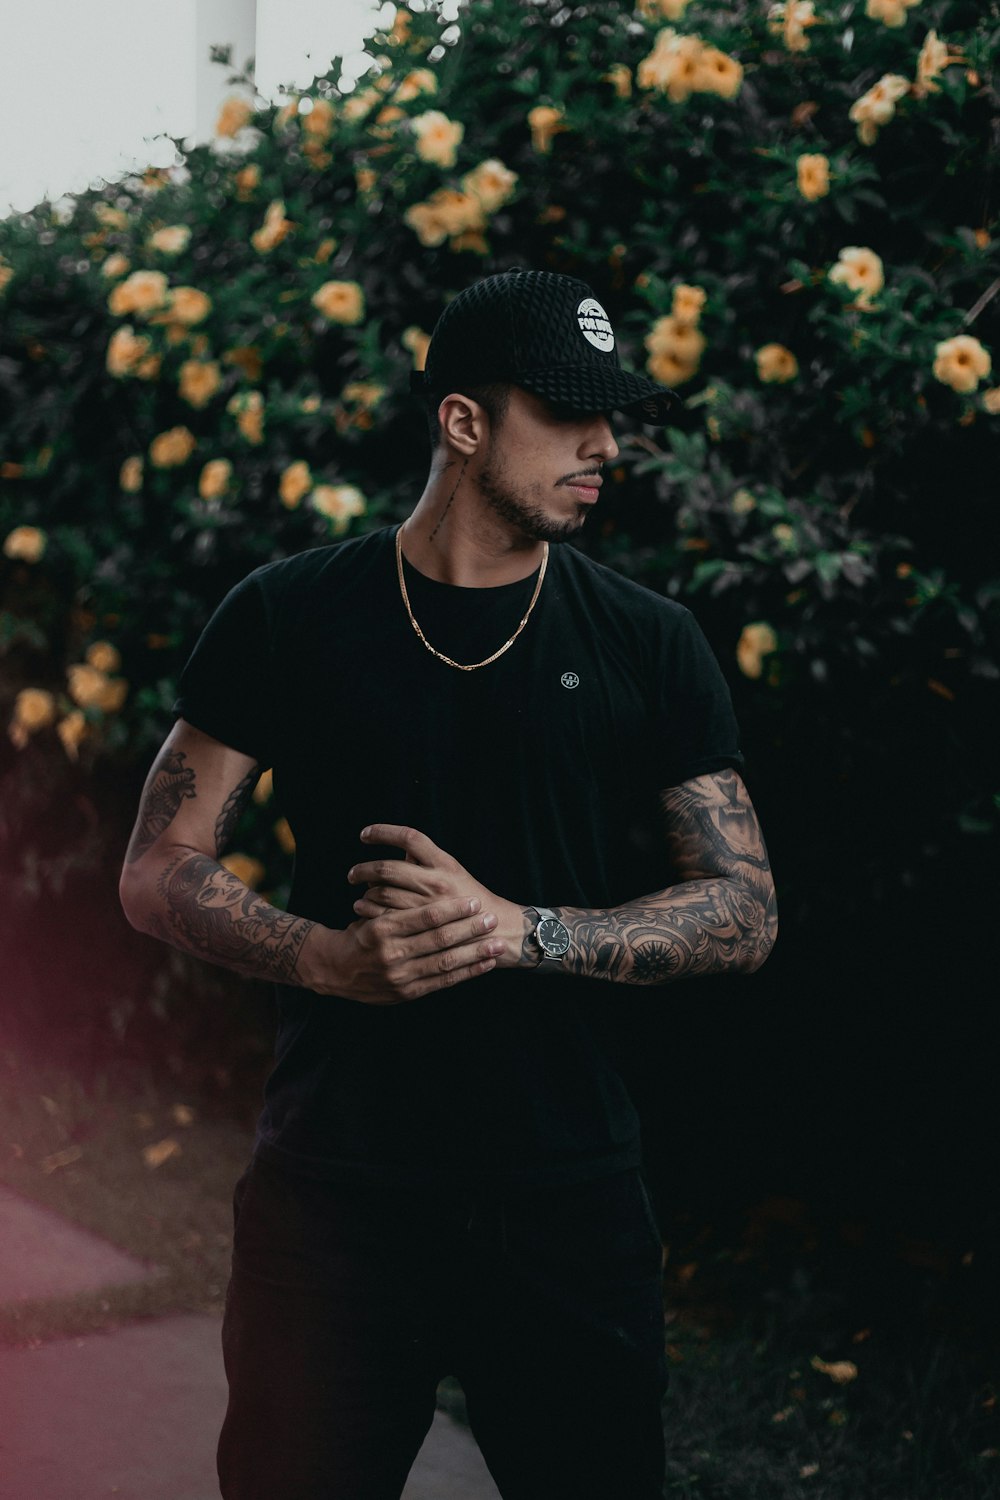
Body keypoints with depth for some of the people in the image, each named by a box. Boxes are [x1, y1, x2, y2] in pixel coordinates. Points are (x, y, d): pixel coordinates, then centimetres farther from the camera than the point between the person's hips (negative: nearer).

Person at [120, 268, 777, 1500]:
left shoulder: (646, 647, 2)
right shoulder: (289, 618, 0)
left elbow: (744, 910, 0)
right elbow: (159, 874, 2)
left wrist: (516, 929, -16)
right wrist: (329, 957, -17)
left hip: (569, 1201, 1)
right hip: (334, 1191, -1)